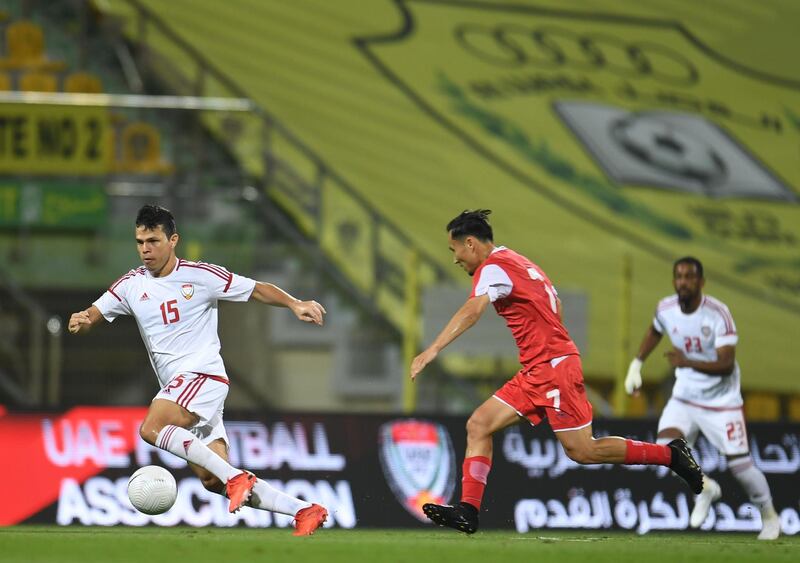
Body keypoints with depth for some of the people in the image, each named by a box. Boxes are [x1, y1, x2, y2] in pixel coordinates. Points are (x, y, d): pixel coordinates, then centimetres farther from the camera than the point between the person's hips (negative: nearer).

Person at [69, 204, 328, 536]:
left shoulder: (200, 275, -3)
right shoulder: (132, 285, 11)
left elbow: (257, 290, 1)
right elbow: (93, 315, 8)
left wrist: (295, 304, -14)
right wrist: (80, 322, -16)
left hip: (204, 375, -6)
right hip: (176, 387, 6)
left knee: (151, 428, -30)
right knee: (212, 481, -4)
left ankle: (235, 477, -28)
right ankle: (304, 511, 1)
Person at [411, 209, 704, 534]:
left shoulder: (492, 268, -13)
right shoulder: (517, 262, 17)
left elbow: (472, 311, -31)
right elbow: (554, 303, 24)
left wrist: (432, 351, -40)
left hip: (553, 367, -10)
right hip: (535, 372, 10)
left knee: (582, 451, -5)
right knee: (478, 425, 0)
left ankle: (671, 454, 8)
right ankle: (467, 512, -6)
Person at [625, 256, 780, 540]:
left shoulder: (718, 314, -23)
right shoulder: (666, 308, -7)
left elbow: (726, 365, -29)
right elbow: (655, 331, 19)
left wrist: (688, 362, -42)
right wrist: (636, 364, 15)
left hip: (721, 399, -4)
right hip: (685, 396, 4)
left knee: (739, 463, -6)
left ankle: (769, 514, 20)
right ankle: (705, 488, 11)